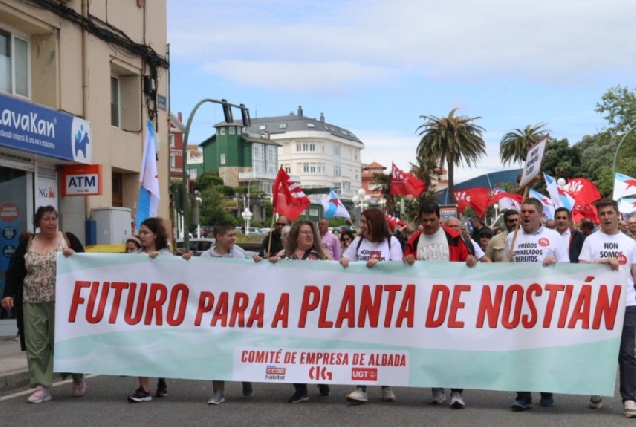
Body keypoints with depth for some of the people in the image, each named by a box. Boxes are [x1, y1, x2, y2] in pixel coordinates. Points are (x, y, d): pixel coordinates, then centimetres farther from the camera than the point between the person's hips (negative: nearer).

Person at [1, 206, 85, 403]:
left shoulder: (69, 239, 4)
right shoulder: (27, 244, 8)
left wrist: (73, 254, -18)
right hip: (34, 303, 2)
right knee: (36, 345, -1)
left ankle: (77, 378, 23)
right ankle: (41, 387, 3)